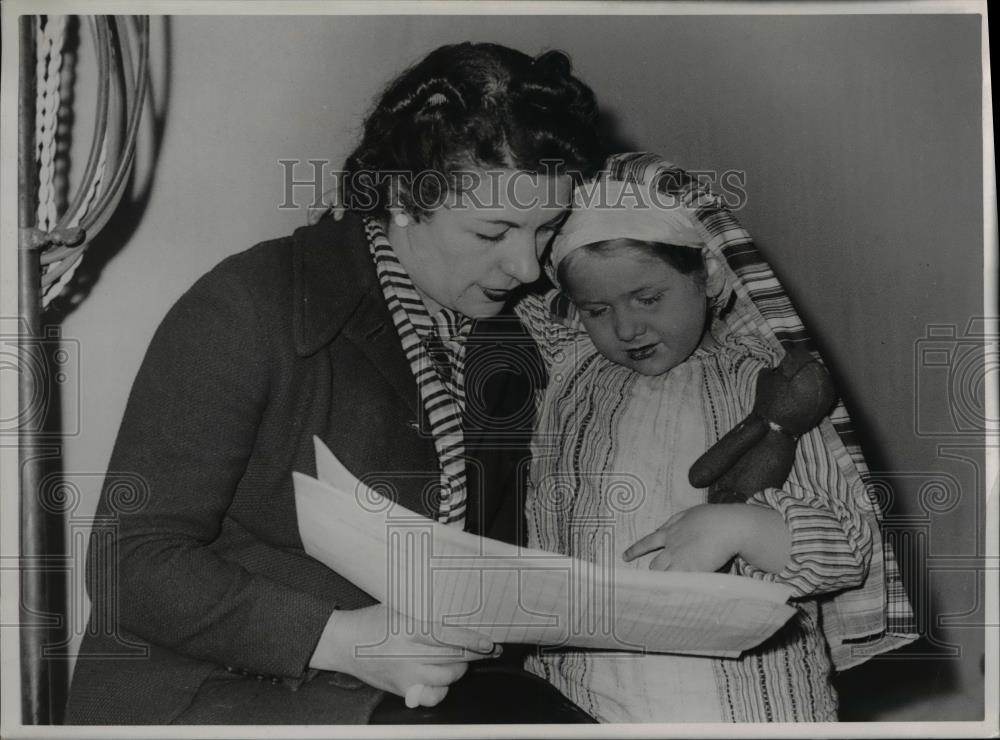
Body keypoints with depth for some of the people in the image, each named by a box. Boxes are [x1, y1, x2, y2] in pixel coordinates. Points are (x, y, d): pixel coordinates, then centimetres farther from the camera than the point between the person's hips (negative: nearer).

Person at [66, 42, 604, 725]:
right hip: (204, 687, -5)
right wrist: (345, 639, -24)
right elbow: (134, 566, -14)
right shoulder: (251, 307, -13)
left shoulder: (506, 348, 8)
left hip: (414, 691, 6)